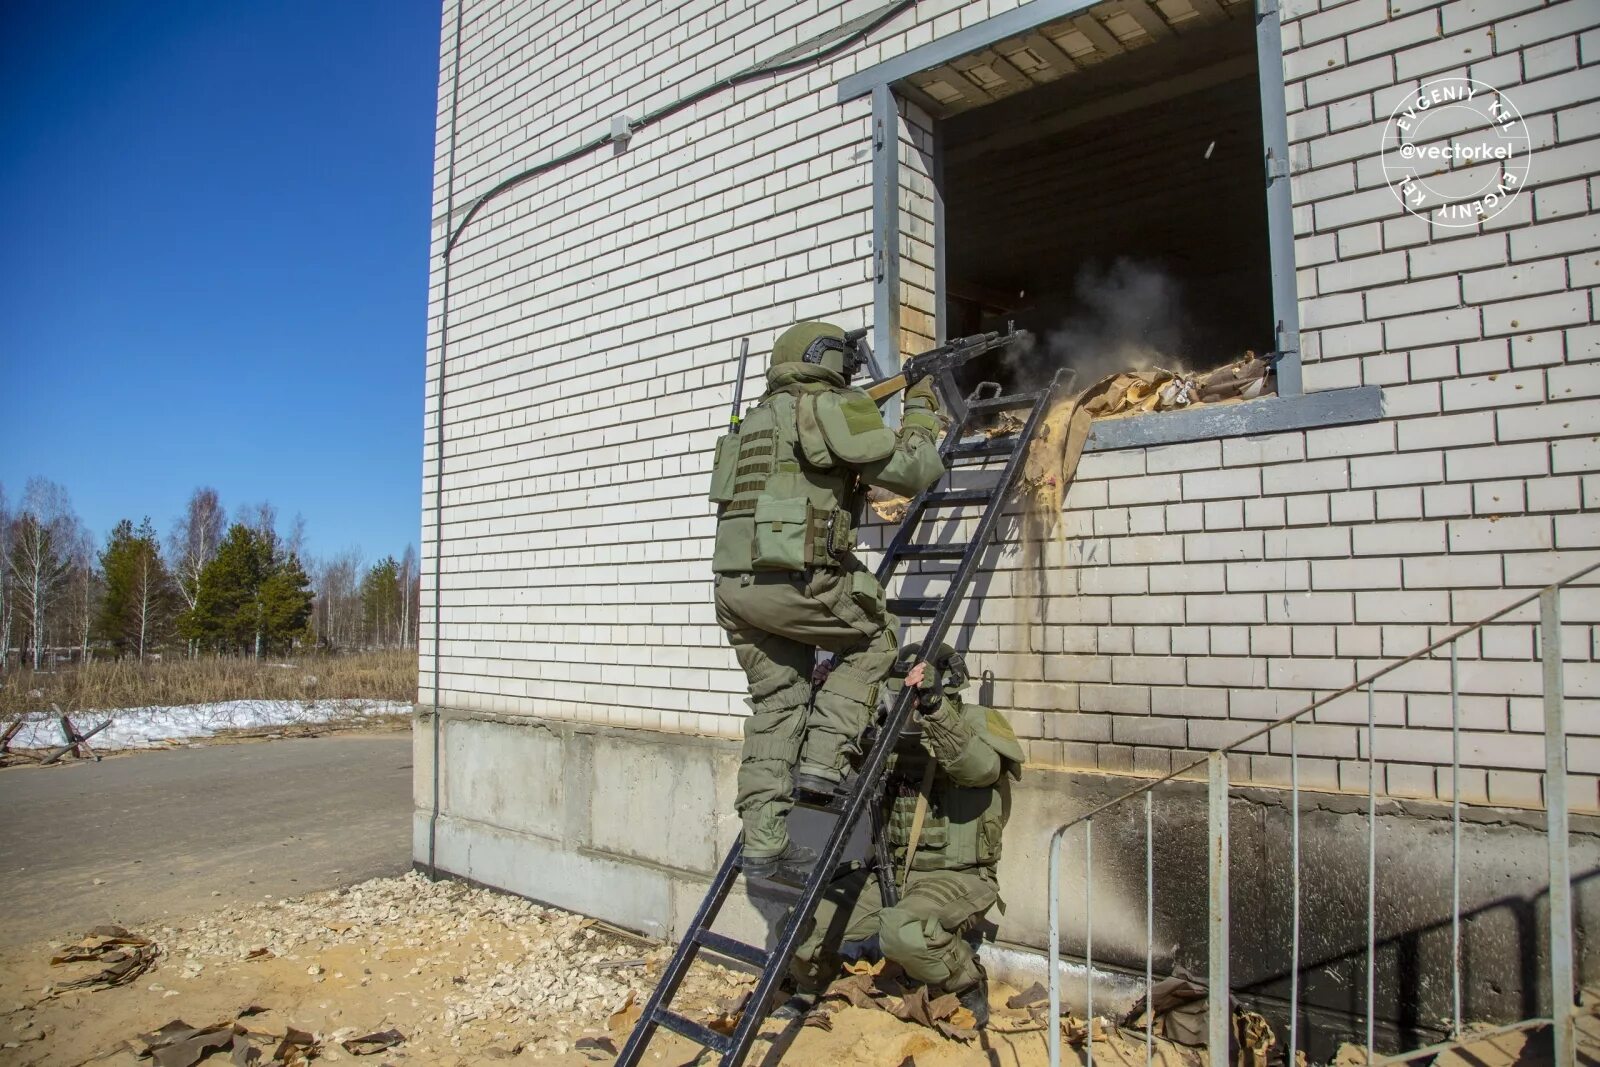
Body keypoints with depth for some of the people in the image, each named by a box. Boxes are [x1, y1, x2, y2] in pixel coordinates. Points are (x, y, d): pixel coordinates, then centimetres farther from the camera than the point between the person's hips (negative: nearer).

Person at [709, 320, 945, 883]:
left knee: (776, 704, 13)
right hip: (792, 580, -8)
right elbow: (911, 471, -2)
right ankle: (823, 760, 5)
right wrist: (920, 412, 15)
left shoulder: (757, 420, 26)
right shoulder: (828, 408, 0)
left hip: (736, 586, 8)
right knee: (876, 636, 15)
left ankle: (763, 846, 12)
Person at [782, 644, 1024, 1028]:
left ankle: (969, 987, -4)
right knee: (807, 924, -6)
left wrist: (935, 706, -42)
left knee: (902, 932, -35)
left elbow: (980, 767, -30)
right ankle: (806, 992, 27)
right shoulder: (896, 731, 10)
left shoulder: (978, 722, -7)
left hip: (955, 877, -6)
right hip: (891, 873, 6)